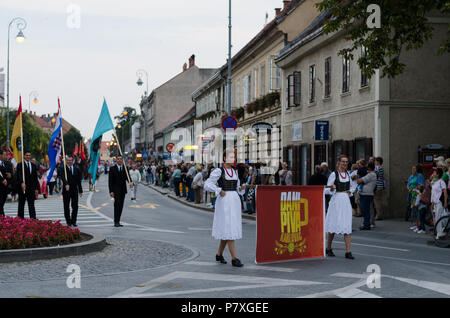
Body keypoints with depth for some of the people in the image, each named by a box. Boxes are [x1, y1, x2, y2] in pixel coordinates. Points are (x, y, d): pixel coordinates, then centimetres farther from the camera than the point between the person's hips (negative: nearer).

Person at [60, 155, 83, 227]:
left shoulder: (76, 170, 10)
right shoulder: (63, 169, -4)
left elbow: (79, 181, 13)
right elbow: (63, 177, -21)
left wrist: (80, 191, 12)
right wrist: (66, 184, -39)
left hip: (74, 191, 3)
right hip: (66, 191, -3)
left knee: (75, 207, 0)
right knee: (66, 207, 4)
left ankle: (73, 221, 11)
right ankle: (68, 222, 14)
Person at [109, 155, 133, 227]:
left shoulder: (125, 168, 8)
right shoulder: (112, 169, -1)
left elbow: (127, 177, -3)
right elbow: (110, 181, -3)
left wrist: (130, 182, -26)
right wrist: (111, 191, -11)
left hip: (123, 190, 4)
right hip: (116, 190, -4)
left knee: (121, 206, 5)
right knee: (117, 205, -13)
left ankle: (118, 221, 12)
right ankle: (116, 222, -11)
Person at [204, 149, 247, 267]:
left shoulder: (235, 171, 14)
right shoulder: (219, 171, -6)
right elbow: (207, 185, -11)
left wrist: (242, 188, 0)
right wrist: (219, 191, -19)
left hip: (235, 201, 7)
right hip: (224, 201, -7)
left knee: (227, 230, 11)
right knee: (229, 229, -9)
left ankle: (219, 254, 25)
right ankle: (234, 258, -9)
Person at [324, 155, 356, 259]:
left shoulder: (348, 174, 11)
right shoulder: (334, 174, -4)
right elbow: (327, 189, -3)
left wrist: (350, 192, 5)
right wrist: (332, 188, -23)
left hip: (346, 201, 4)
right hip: (336, 200, -4)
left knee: (347, 226, -3)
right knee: (333, 225, 2)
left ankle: (348, 252, -5)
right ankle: (328, 249, 18)